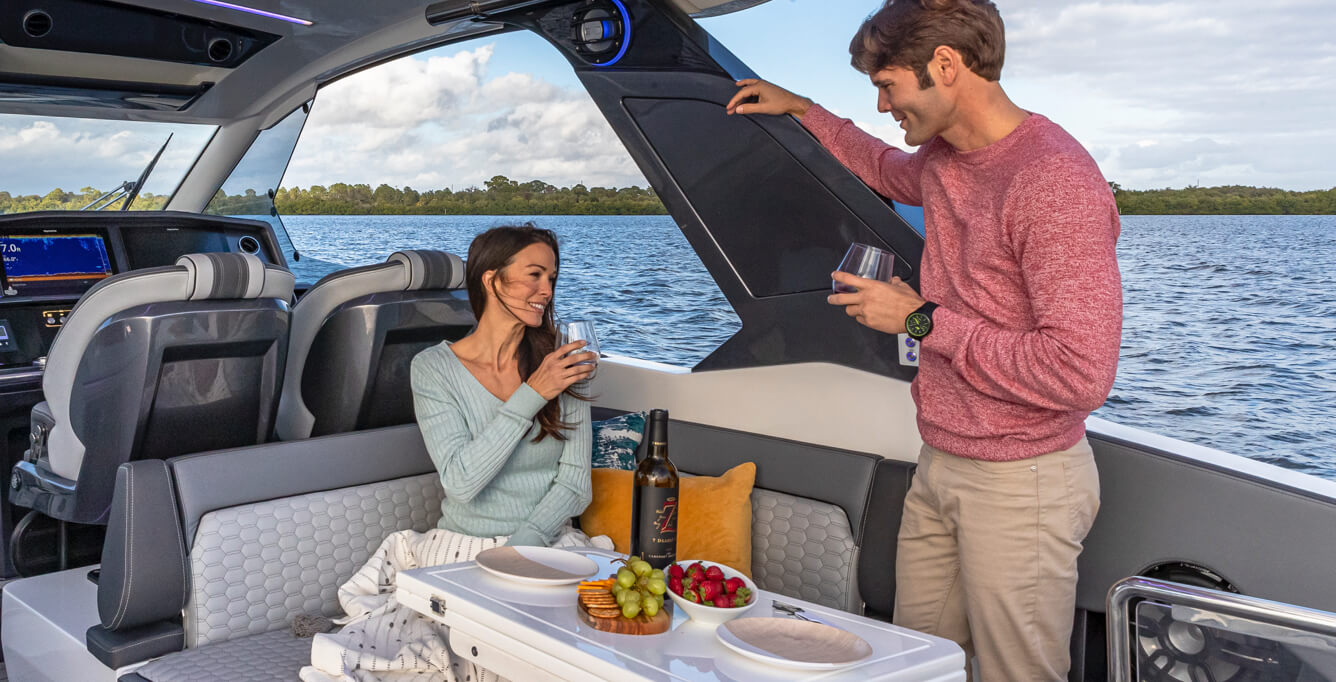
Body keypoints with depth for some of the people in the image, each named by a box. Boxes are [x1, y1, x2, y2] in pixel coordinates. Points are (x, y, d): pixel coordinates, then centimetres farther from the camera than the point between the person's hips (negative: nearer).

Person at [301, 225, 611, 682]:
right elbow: (462, 481, -16)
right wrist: (531, 395, -20)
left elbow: (575, 484, 0)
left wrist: (518, 549, -15)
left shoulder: (560, 364, 2)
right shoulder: (435, 368, -4)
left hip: (547, 545, 2)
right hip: (462, 549, -2)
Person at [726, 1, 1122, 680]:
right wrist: (801, 109, 31)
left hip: (1018, 485, -8)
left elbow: (1080, 375, -28)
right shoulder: (943, 160, 7)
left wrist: (923, 320, -20)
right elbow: (887, 169, 35)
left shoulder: (1056, 179, -22)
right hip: (938, 468, 8)